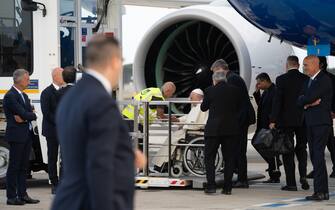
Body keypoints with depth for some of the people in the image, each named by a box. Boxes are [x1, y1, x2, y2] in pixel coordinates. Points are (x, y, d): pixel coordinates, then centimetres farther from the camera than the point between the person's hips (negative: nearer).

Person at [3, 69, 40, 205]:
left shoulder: (24, 96, 17)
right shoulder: (10, 96, -12)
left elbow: (32, 114, 7)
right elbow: (23, 114, -19)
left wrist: (24, 117, -12)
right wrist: (30, 115, 0)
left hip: (27, 135, 8)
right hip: (16, 135, -8)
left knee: (23, 167, 10)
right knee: (14, 167, -4)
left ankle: (22, 195, 15)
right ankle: (11, 197, 0)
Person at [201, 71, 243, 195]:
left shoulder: (210, 91, -5)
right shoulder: (236, 91, 2)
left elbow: (203, 108, 6)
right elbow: (240, 108, 11)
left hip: (213, 129, -2)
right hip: (232, 129, 2)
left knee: (209, 157, 5)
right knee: (229, 159, 7)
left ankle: (211, 186, -4)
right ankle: (227, 187, 6)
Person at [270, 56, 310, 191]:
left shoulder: (281, 79, -8)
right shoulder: (306, 79, 1)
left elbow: (277, 101, -11)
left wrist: (273, 121, -8)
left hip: (286, 120, -3)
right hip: (303, 120, 3)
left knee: (288, 151, 3)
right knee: (301, 148, 18)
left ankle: (291, 183, 2)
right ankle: (303, 176, 1)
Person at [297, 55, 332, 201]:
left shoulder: (324, 80, -9)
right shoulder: (308, 81, 19)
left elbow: (310, 97, -19)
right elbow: (300, 101, 11)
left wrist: (305, 101, 1)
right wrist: (309, 102, -8)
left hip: (321, 122, -9)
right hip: (311, 123, 9)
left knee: (318, 156, -12)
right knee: (314, 156, 8)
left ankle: (320, 191, -13)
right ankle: (323, 191, 12)